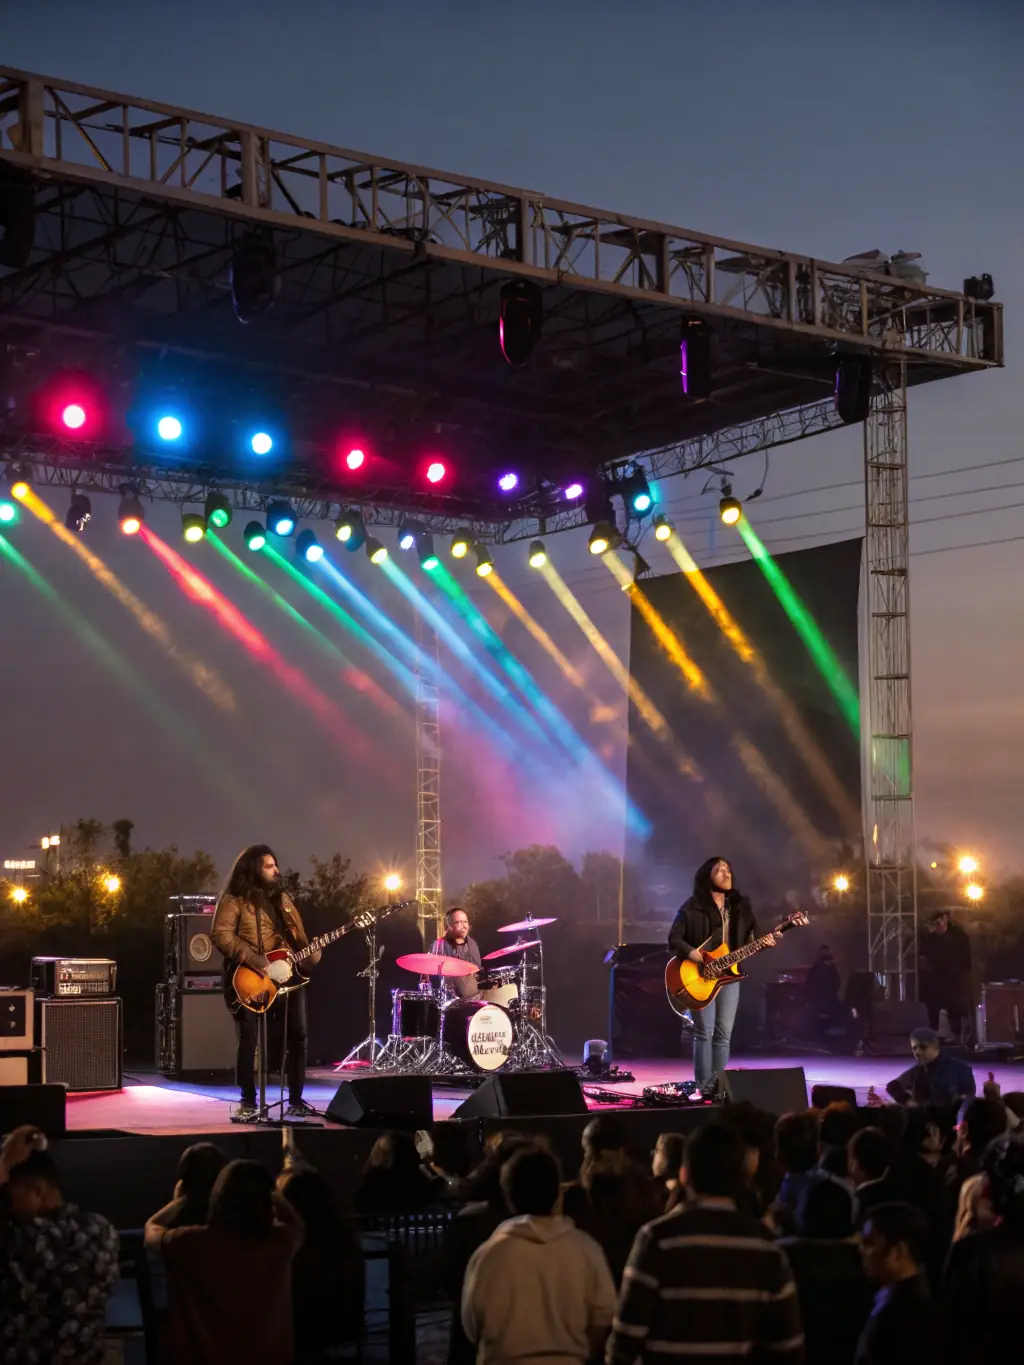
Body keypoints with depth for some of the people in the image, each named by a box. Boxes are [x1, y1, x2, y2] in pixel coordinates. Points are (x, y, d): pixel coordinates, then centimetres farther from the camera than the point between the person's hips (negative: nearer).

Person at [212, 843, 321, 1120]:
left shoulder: (283, 899, 17)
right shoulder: (234, 901, -4)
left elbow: (299, 939, 18)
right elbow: (221, 936, -17)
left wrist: (312, 955, -4)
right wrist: (259, 962, -21)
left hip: (288, 978, 6)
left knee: (298, 1037, 3)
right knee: (249, 1040, -7)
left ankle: (296, 1101, 13)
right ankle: (249, 1103, 3)